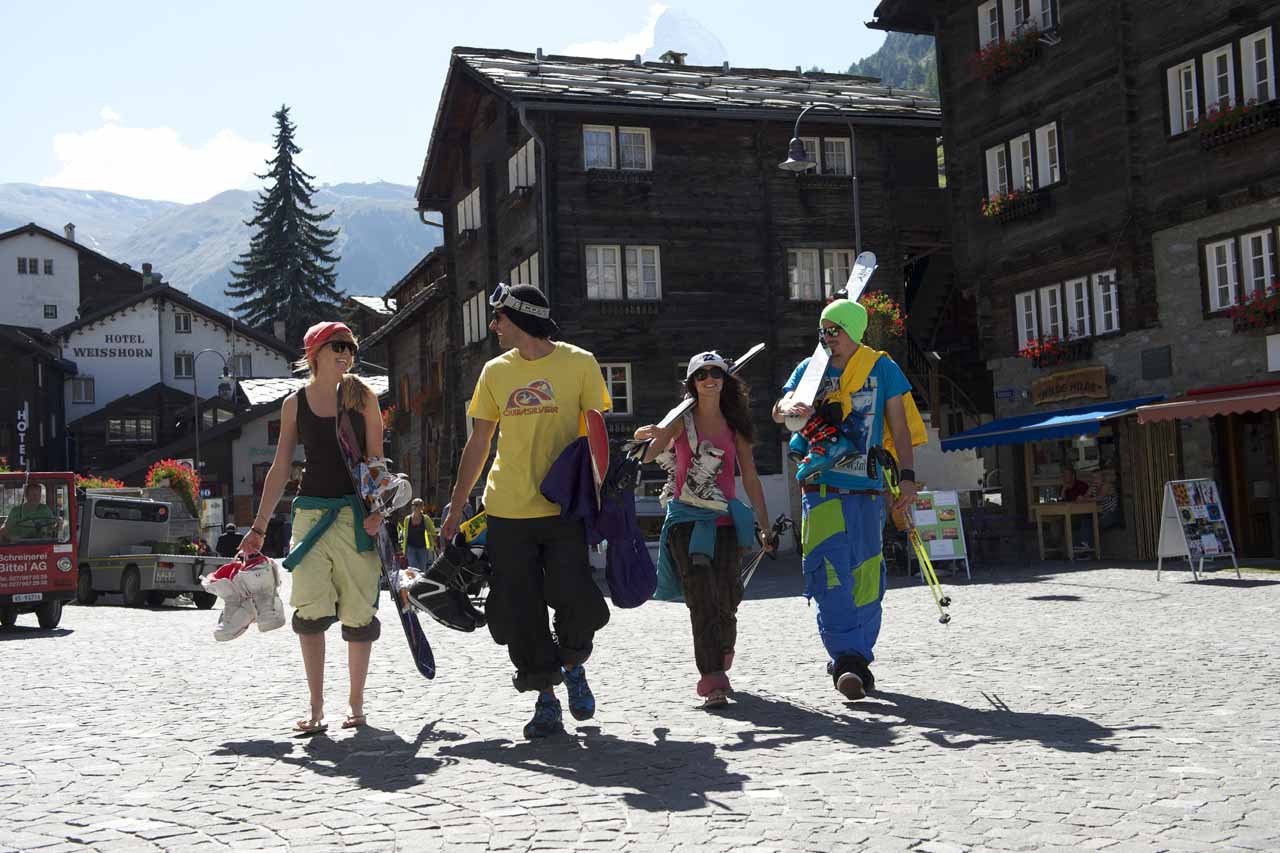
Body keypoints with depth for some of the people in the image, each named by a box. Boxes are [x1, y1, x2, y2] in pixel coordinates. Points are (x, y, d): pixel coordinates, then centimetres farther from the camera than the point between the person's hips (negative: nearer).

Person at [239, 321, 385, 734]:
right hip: (311, 511, 1)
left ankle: (356, 704, 14)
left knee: (358, 611, 1)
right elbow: (280, 468, 11)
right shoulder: (295, 403, 7)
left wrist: (377, 509, -13)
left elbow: (376, 460, 1)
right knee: (310, 612, -6)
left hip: (356, 514, -1)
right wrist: (259, 526, 8)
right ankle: (316, 708, 4)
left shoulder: (362, 397, 3)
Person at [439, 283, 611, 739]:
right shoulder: (495, 372, 9)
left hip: (565, 509, -3)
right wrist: (456, 509, 11)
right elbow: (479, 442, 13)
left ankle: (572, 665, 20)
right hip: (507, 511, 3)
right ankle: (546, 700, 16)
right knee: (519, 612, 1)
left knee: (576, 601, -12)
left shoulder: (579, 364, -1)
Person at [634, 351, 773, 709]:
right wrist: (648, 438, -34)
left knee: (725, 599, -1)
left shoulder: (735, 424, 10)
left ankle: (719, 664, 25)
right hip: (687, 519, -2)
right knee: (702, 599, -13)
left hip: (725, 519, 2)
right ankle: (712, 681, -15)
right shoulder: (682, 420, 3)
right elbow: (647, 455, -10)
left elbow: (750, 478, 12)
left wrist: (765, 526, 10)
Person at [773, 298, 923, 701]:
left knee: (865, 577, 3)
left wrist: (907, 476, -3)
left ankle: (854, 658, 15)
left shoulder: (882, 368, 5)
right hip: (821, 487, 0)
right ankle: (847, 657, -11)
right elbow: (778, 410, -4)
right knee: (830, 574, -13)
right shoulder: (810, 369, 9)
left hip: (867, 489, 0)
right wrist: (791, 406, -28)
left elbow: (899, 425, 5)